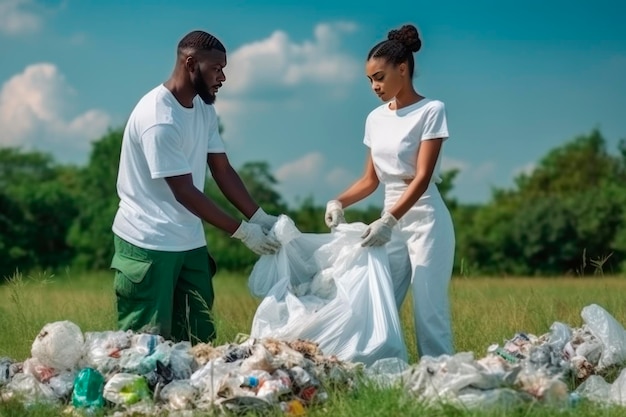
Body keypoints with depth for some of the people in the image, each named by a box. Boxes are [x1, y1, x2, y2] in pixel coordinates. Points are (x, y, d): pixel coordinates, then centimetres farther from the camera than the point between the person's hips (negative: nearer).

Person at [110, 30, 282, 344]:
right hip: (148, 245, -9)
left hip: (189, 243, 9)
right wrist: (242, 232, -18)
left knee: (200, 338, 8)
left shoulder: (204, 109, 7)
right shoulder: (158, 118, -21)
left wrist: (259, 218, -5)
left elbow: (223, 171, 7)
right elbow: (185, 192, -21)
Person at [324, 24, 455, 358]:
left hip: (425, 222, -6)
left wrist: (388, 220, -28)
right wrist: (339, 202, -3)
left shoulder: (431, 111, -9)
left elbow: (422, 178, -17)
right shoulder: (375, 119, 9)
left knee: (429, 314, -8)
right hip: (392, 221, 7)